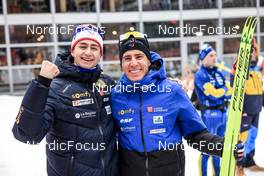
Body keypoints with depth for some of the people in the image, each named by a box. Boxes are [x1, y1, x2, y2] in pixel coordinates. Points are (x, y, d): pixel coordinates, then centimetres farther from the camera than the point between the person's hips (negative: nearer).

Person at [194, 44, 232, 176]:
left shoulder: (218, 73, 11)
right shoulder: (200, 75, -12)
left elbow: (228, 90, 10)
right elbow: (213, 94, -18)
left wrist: (221, 92, -11)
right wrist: (226, 91, -2)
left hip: (223, 112, 8)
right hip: (210, 115, -8)